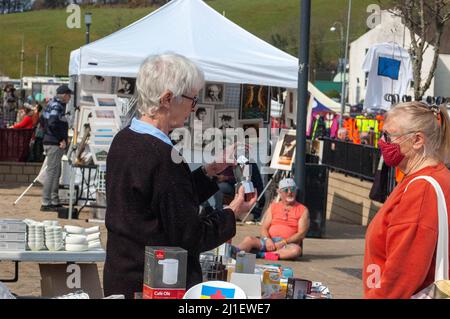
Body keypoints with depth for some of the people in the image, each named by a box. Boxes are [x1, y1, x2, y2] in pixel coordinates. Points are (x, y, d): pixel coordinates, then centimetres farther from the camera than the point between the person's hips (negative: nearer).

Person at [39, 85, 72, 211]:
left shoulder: (51, 104, 15)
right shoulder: (57, 106, -15)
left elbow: (42, 120, 23)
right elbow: (53, 124, -26)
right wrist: (61, 139, -19)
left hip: (49, 141, 10)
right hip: (55, 144, -10)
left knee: (56, 172, 16)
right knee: (52, 172, -8)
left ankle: (54, 201, 22)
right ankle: (46, 203, -8)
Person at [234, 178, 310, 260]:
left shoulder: (303, 210, 8)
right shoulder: (273, 206, 19)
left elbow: (302, 233, -3)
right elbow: (264, 228, 11)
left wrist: (283, 243, -16)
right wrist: (267, 239, -13)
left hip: (288, 244, -3)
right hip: (269, 241, 3)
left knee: (296, 250, -38)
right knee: (249, 239, -23)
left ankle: (260, 254, -44)